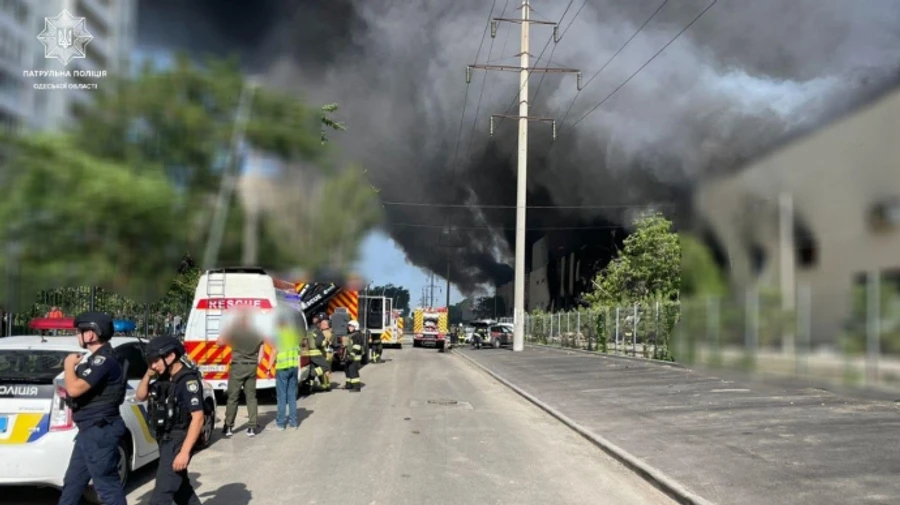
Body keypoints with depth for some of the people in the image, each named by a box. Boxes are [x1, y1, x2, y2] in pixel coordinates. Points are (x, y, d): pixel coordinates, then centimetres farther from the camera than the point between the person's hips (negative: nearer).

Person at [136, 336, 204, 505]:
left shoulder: (189, 380, -20)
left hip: (178, 441, -9)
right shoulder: (164, 378, 6)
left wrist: (184, 452, -26)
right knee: (180, 487, 20)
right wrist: (148, 374, -1)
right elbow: (140, 396, 17)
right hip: (165, 440, 9)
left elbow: (197, 418, -23)